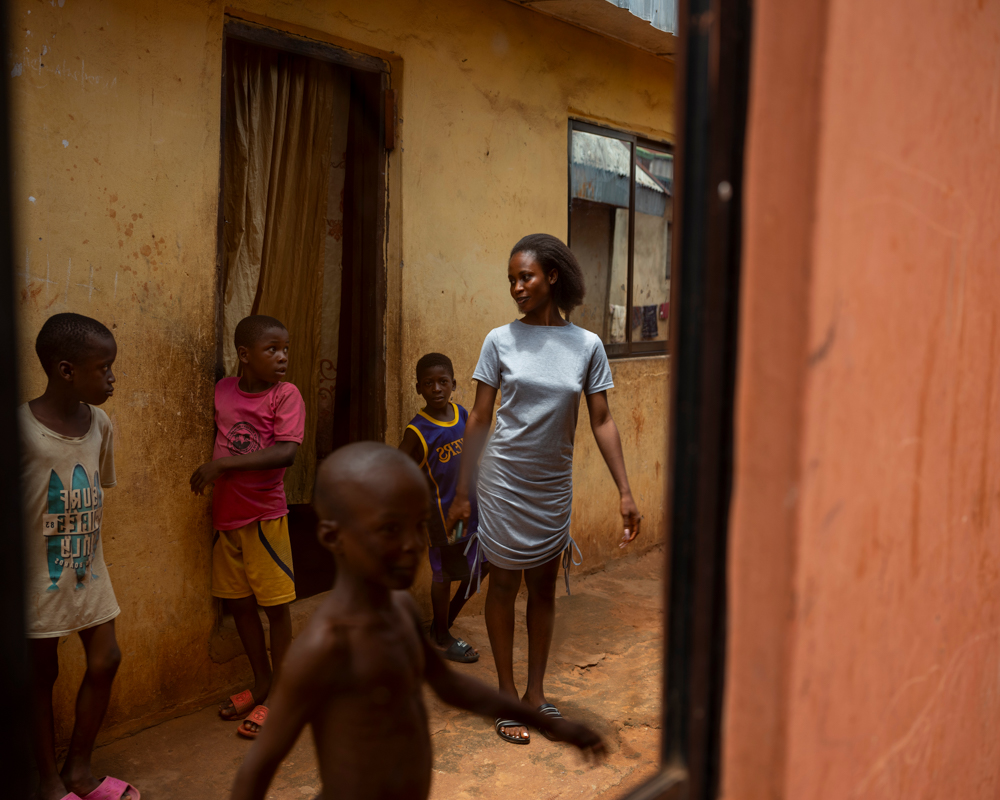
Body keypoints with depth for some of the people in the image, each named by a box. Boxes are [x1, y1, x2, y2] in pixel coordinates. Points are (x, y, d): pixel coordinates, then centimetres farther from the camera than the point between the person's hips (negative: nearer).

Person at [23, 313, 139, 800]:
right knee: (41, 675, 10)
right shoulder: (21, 428, -20)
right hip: (39, 578, -6)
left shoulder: (100, 424, -1)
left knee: (105, 661, 11)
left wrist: (93, 548, 11)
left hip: (89, 571, 6)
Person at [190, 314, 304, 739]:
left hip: (264, 516, -5)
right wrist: (215, 496, 13)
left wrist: (224, 463, -27)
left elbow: (286, 452, -24)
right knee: (239, 603, 15)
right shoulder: (222, 390, 4)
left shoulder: (286, 394, -11)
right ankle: (261, 683, 32)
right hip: (226, 516, 6)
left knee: (276, 605, 2)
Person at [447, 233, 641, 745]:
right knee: (503, 585, 8)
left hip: (554, 487, 2)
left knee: (543, 588, 13)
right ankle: (508, 696, 23)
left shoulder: (587, 346, -3)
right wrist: (462, 492, -1)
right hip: (503, 480, -1)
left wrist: (625, 492, -4)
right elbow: (479, 419, -2)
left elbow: (601, 423, 0)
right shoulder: (501, 341, -5)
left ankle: (536, 693, 28)